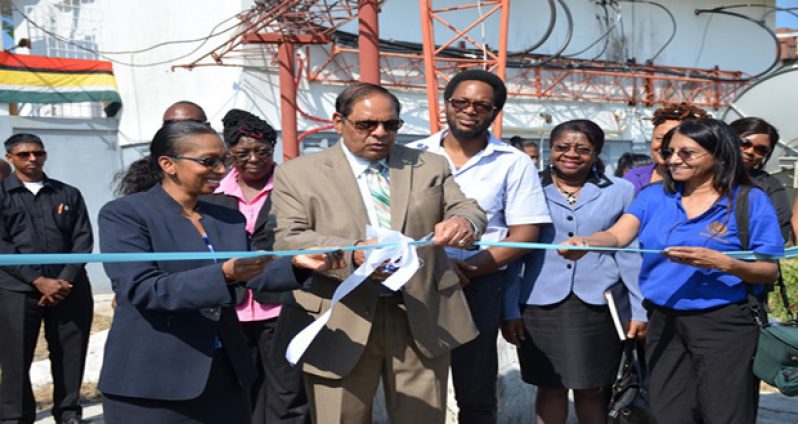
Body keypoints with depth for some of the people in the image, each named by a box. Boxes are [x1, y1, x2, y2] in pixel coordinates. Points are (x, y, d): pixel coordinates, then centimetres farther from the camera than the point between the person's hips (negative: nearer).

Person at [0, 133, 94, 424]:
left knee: (71, 356, 6)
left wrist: (66, 280, -8)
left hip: (70, 288, 2)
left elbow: (83, 240, 6)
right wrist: (39, 281, -13)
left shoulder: (69, 194, 13)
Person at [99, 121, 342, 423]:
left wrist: (295, 264, -9)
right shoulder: (124, 214, -8)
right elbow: (140, 289, -19)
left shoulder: (229, 217, 10)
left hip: (225, 375, 6)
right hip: (152, 382, -5)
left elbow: (253, 276, 11)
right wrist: (223, 275, -31)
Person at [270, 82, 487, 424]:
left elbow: (468, 210, 3)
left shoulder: (431, 166, 12)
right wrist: (352, 254, -27)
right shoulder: (298, 174, 3)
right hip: (340, 322, -2)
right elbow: (288, 239, -8)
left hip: (422, 317, 2)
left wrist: (464, 222, -23)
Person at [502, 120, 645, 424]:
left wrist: (640, 309, 5)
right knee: (551, 386, 7)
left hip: (598, 304, 0)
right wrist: (510, 309, -1)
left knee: (592, 388, 9)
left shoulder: (620, 191, 3)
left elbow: (630, 253, 6)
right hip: (541, 304, 0)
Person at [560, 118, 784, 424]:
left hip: (724, 324, -3)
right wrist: (585, 243, -30)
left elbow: (770, 272, -4)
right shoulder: (654, 196, 8)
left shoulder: (750, 201, -1)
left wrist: (722, 263, -23)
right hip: (664, 322, 4)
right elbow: (617, 235, -7)